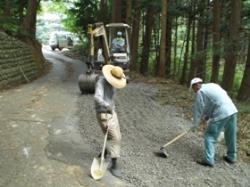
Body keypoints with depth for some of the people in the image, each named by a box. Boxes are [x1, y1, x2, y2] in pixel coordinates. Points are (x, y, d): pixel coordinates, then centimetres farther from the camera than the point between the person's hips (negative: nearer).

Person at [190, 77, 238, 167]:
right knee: (231, 136, 20)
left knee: (209, 136, 0)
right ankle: (231, 157, 34)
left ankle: (209, 160, -5)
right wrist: (207, 115, 26)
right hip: (232, 110, 8)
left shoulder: (200, 92, -2)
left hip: (221, 114, -8)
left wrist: (195, 124, 8)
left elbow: (198, 109, -1)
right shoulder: (213, 85, 21)